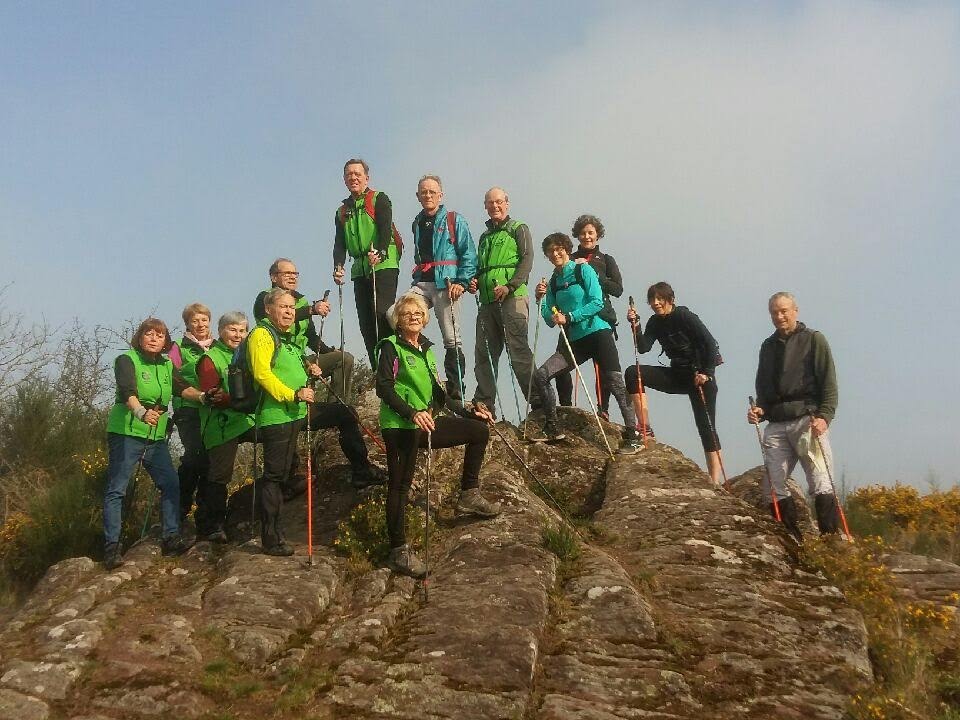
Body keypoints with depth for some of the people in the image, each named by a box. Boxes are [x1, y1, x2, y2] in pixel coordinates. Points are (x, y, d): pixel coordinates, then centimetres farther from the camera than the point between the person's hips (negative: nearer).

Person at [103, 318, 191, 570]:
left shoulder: (167, 366, 14)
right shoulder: (127, 360, -8)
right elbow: (127, 391, -25)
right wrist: (141, 412, -42)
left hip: (156, 436, 6)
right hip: (126, 433, -6)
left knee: (171, 484, 1)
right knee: (117, 489, -4)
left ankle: (170, 538, 9)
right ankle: (111, 547, -1)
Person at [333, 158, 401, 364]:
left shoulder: (379, 199, 3)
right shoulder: (343, 211, 20)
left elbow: (386, 229, -11)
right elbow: (339, 243, 13)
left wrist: (380, 252, -29)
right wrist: (338, 266, -6)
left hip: (384, 265, -6)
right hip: (360, 269, 6)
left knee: (382, 312, -18)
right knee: (366, 321, 2)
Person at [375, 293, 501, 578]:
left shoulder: (426, 349, 18)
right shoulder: (391, 347, -5)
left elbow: (438, 393, 21)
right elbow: (383, 388, -17)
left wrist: (468, 413, 16)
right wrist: (411, 413, -29)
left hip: (427, 422, 8)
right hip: (400, 426, -8)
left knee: (479, 430, 8)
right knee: (400, 485, -6)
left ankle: (469, 495, 12)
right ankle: (399, 552, -1)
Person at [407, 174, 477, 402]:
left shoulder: (455, 221, 3)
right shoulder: (417, 223, 20)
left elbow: (469, 254, -3)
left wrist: (462, 282, -13)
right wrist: (416, 277, 17)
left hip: (445, 284, -5)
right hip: (421, 283, 5)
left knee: (452, 339, -4)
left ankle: (455, 392, 4)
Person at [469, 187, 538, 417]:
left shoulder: (518, 229, 7)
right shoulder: (485, 236, 26)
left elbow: (527, 259, -6)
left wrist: (510, 286, -19)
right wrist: (473, 282, 9)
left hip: (512, 297, -7)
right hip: (487, 301, 7)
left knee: (518, 350, -12)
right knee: (484, 353, 5)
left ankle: (538, 400, -9)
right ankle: (483, 404, 11)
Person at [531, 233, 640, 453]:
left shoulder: (583, 270, -1)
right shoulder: (552, 283, 13)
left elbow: (597, 303, -13)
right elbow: (551, 321, 11)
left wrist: (568, 317, -17)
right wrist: (541, 300, -4)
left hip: (597, 333, -6)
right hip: (574, 341, 6)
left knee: (615, 384, -12)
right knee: (541, 375, -6)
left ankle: (633, 436, -6)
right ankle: (552, 429, 5)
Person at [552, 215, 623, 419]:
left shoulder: (606, 260, 12)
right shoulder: (570, 260, 15)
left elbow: (618, 289, 0)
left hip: (600, 319, -1)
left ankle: (603, 410, 2)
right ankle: (565, 408, 2)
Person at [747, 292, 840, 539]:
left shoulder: (814, 340, 5)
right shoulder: (768, 346, 20)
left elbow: (829, 383, -2)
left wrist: (824, 416, -15)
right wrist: (759, 410, 5)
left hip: (808, 422, -5)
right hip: (776, 426, 5)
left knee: (821, 486, -9)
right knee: (774, 486, -2)